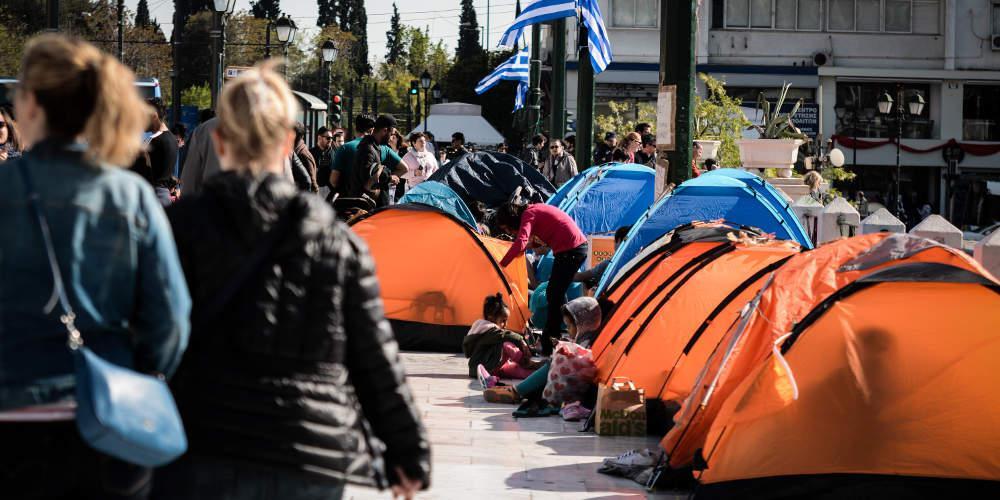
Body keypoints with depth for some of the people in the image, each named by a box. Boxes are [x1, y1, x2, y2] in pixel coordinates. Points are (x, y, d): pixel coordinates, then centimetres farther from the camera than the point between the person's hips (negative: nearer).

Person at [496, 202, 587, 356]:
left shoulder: (528, 215, -12)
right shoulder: (534, 210, 15)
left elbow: (520, 243, -27)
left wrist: (500, 266, -26)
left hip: (569, 251, -10)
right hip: (580, 246, 10)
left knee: (554, 296, -7)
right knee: (557, 293, 19)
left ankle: (548, 346, -7)